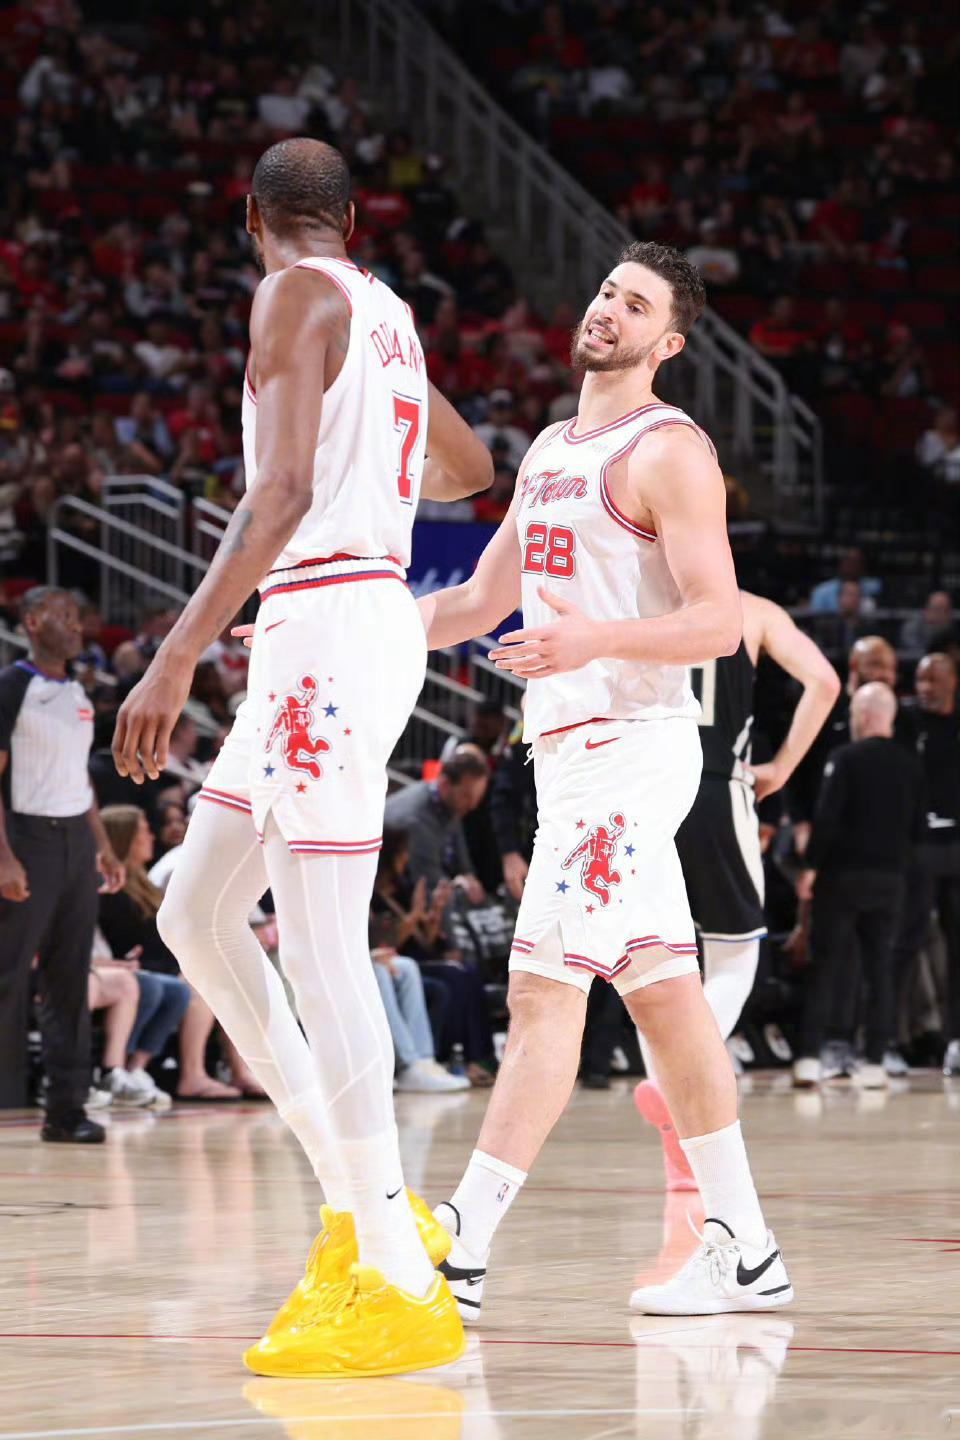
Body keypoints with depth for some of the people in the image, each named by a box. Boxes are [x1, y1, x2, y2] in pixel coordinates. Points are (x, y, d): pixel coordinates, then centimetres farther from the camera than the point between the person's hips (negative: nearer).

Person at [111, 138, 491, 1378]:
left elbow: (284, 489, -21)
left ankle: (399, 1285, -11)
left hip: (326, 616, -9)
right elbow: (469, 468, 36)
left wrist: (177, 657, -25)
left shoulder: (295, 296, -8)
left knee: (320, 946, -10)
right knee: (194, 917, 14)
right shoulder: (386, 312, 18)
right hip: (371, 613, 9)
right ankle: (358, 1202, 14)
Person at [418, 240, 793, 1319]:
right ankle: (743, 1251, 13)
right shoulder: (551, 449, 19)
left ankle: (459, 1250, -15)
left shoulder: (669, 452, -9)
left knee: (545, 988, -13)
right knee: (664, 996, 9)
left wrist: (599, 639, -33)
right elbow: (483, 599, 27)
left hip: (628, 742, -9)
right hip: (576, 747, 10)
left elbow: (720, 623, -16)